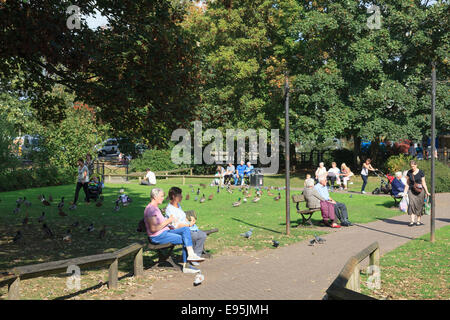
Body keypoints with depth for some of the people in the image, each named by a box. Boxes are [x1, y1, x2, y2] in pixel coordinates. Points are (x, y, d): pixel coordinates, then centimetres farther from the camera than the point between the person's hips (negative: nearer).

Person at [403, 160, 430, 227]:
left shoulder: (421, 172, -1)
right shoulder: (409, 172, 5)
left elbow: (423, 183, 3)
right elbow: (407, 183, 11)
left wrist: (427, 192, 1)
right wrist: (405, 192, 7)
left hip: (419, 191, -1)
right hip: (411, 190, 1)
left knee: (419, 205, 1)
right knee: (412, 204, -14)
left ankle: (418, 221, 12)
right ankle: (412, 221, -15)